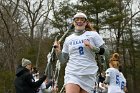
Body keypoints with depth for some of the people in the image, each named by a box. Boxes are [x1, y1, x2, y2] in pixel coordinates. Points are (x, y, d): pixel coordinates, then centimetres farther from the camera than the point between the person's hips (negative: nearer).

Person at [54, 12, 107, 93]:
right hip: (72, 73, 1)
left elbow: (102, 50, 2)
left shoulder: (93, 35, 6)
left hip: (88, 74, 0)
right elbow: (63, 60, 12)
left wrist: (92, 47, -14)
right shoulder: (68, 39, 11)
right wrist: (58, 50, -6)